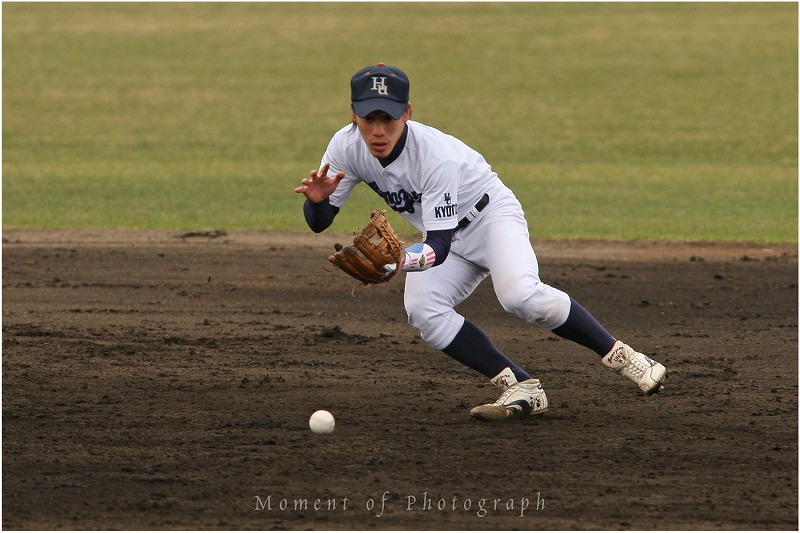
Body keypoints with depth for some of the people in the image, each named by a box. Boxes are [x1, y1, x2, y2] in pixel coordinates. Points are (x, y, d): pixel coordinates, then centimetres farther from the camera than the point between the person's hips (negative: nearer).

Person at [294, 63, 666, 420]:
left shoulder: (436, 154, -33)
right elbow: (319, 222, -10)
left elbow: (439, 246, -36)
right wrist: (317, 199, -34)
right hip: (446, 236, 6)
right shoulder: (346, 147, -17)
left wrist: (397, 262, -57)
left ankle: (618, 355, -16)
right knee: (423, 311, -22)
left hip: (492, 213, -6)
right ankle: (521, 389, -16)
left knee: (520, 294, -32)